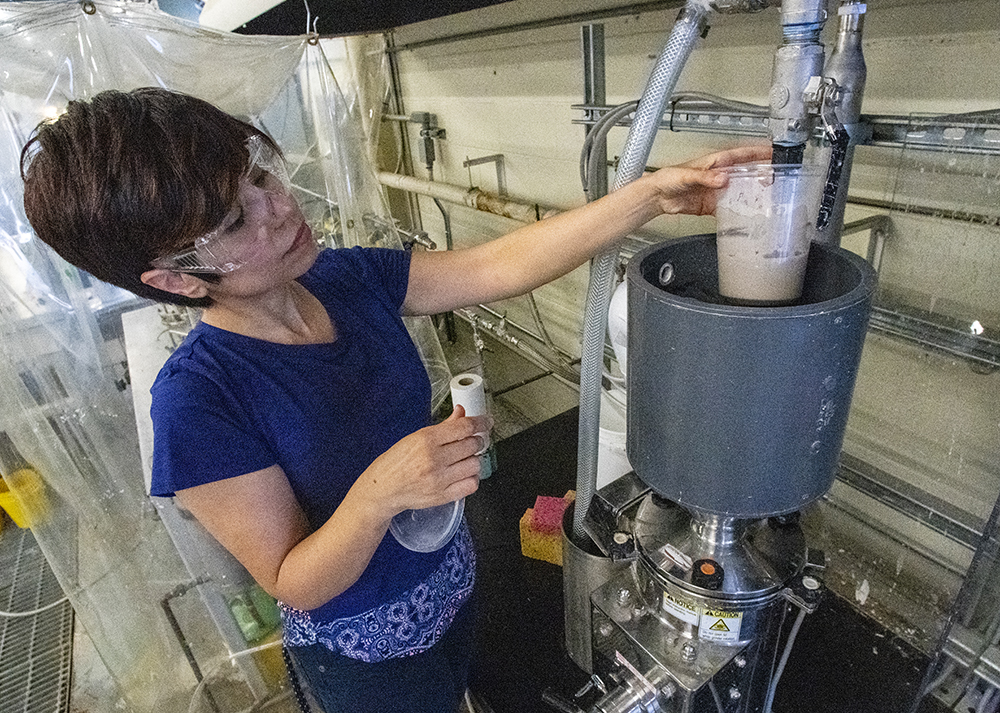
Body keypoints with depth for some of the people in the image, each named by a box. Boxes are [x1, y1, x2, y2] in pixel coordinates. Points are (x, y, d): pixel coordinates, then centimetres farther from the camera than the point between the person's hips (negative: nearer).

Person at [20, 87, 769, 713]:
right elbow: (294, 583, -23)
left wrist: (651, 193, -29)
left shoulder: (349, 279, -15)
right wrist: (379, 493, -42)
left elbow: (503, 264, -21)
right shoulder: (197, 400, -29)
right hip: (365, 650, -4)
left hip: (452, 579, 5)